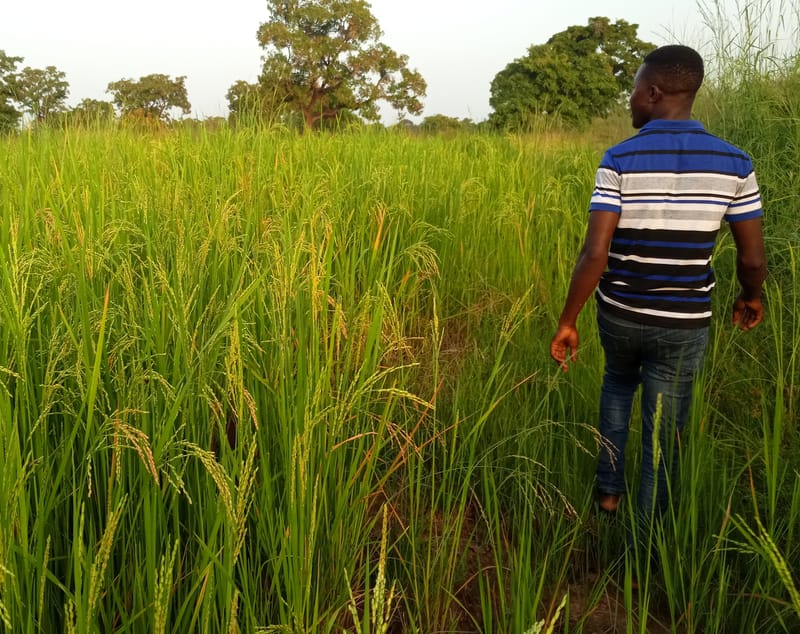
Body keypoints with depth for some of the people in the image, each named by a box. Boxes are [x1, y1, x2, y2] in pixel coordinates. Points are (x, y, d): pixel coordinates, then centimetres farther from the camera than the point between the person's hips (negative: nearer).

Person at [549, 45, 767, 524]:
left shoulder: (619, 160, -13)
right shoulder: (733, 162, -7)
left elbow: (595, 254, -19)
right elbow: (753, 258, -2)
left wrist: (567, 321, -10)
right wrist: (752, 297, 19)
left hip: (619, 314, 0)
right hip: (683, 323, 0)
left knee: (619, 382, 32)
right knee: (663, 435, 12)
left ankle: (609, 488, 30)